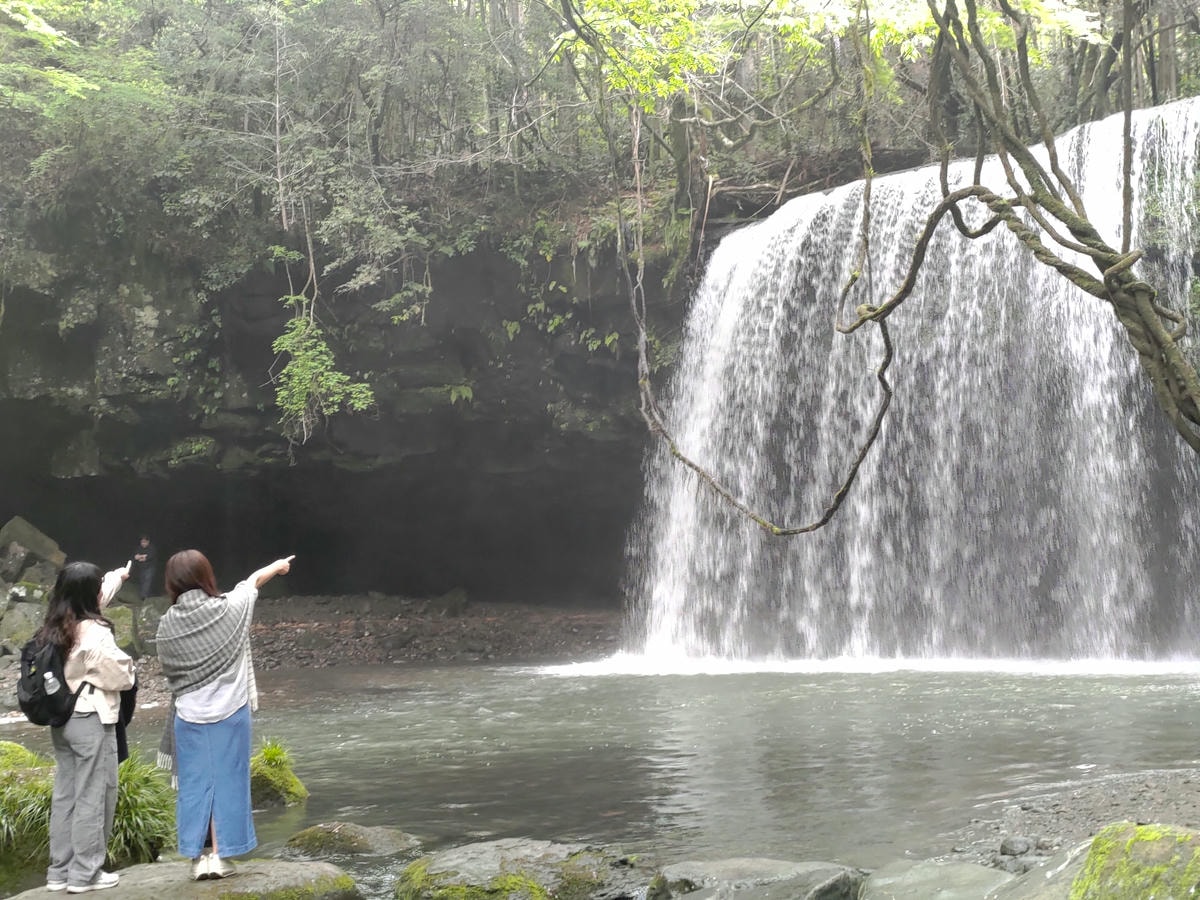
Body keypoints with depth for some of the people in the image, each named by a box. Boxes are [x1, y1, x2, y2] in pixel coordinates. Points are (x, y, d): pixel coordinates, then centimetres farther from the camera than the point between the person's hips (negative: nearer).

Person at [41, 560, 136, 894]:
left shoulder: (55, 626, 4)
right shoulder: (94, 634, -21)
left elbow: (94, 597, 23)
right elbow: (121, 677, -14)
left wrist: (119, 575, 36)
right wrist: (127, 663, 8)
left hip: (61, 720, 8)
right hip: (91, 722, -8)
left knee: (64, 794, 14)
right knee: (93, 797, 1)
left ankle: (59, 870, 20)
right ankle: (85, 873, 6)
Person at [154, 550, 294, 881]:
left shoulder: (167, 624, -8)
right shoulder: (227, 609, -9)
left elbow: (169, 670, 3)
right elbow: (253, 581, 11)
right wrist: (276, 566, 30)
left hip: (188, 716, 1)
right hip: (229, 712, -1)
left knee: (194, 785, 9)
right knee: (226, 781, 7)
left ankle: (199, 857, 11)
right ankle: (219, 854, 9)